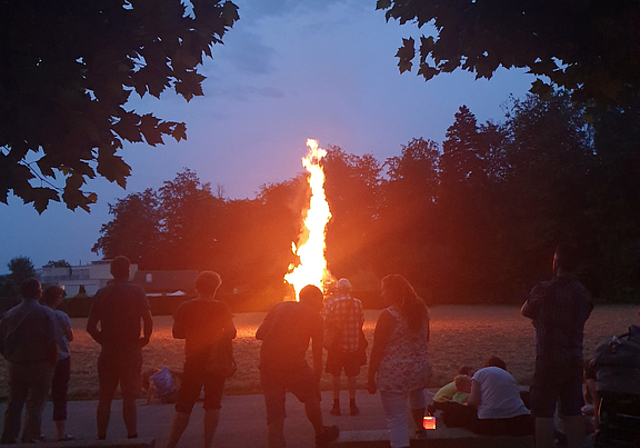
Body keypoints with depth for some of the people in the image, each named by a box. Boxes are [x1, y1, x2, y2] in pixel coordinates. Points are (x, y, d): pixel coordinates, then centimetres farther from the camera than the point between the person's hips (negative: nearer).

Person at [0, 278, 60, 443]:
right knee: (35, 406, 3)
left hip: (15, 366, 4)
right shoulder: (45, 313, -10)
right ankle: (29, 441, 3)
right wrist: (52, 363, -2)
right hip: (39, 366, -4)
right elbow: (53, 343, -15)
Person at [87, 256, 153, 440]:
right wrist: (145, 339, 3)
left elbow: (90, 326, 4)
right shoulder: (136, 292, -4)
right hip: (131, 350, -2)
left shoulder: (102, 293, 5)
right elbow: (148, 321, -13)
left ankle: (101, 436, 15)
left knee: (105, 398, 11)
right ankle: (132, 435, -1)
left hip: (108, 351, 3)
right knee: (129, 397, 1)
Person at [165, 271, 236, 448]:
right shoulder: (221, 307, -6)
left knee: (184, 405, 7)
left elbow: (177, 333, 2)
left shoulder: (185, 307, -3)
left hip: (193, 361, 1)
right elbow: (231, 333, -5)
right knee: (213, 404, 9)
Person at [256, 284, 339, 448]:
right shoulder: (314, 316, 7)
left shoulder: (280, 307, 16)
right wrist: (316, 383, 14)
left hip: (267, 363, 3)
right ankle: (321, 435, 44)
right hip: (293, 364, -3)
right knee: (311, 397, 25)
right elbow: (317, 354, 7)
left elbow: (259, 334, 10)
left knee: (274, 416, 6)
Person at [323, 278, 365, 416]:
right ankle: (352, 405, 15)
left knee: (335, 375, 9)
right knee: (351, 375, 11)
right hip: (353, 344, 2)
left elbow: (325, 323, -7)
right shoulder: (358, 303, -4)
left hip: (336, 344, -2)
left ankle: (336, 405, 11)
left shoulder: (331, 303, -10)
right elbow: (361, 323, 2)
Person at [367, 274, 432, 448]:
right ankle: (420, 429, 55)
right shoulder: (421, 310, 4)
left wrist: (371, 377, -9)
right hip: (421, 370, 7)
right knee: (416, 392, 38)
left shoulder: (388, 315, -16)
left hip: (394, 375, -7)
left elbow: (378, 349, -15)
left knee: (397, 421, -1)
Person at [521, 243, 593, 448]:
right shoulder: (583, 293, 4)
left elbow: (525, 311, 4)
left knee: (544, 413, 0)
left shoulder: (544, 289, -10)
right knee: (573, 412, 11)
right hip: (574, 360, 5)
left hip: (548, 360, -5)